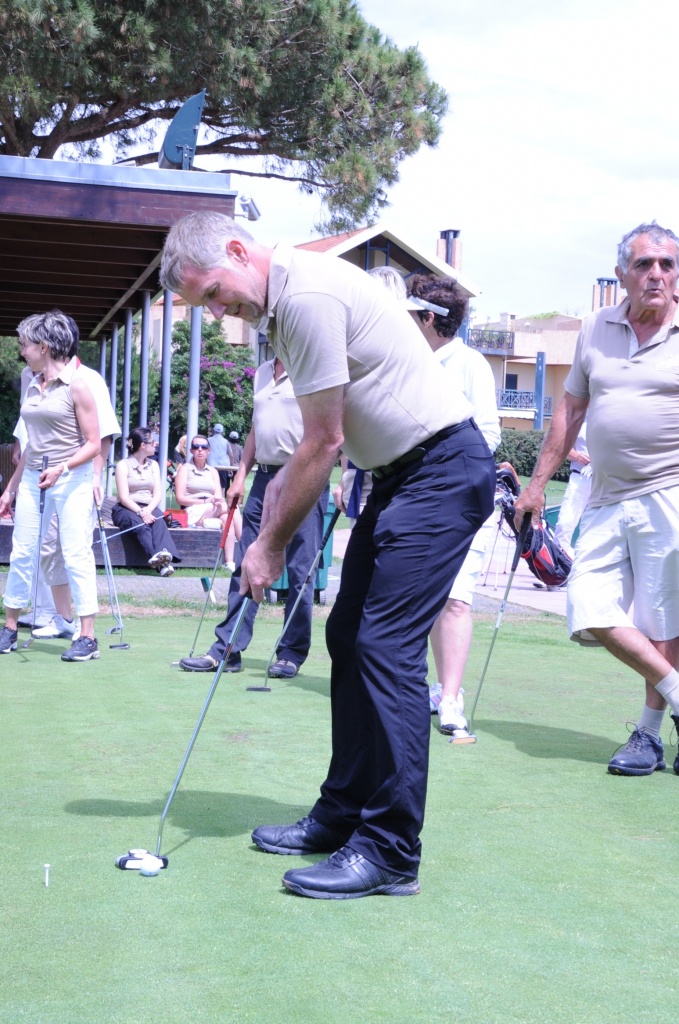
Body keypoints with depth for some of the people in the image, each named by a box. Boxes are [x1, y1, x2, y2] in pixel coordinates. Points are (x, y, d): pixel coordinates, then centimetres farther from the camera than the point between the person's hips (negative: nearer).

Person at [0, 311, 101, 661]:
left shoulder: (76, 386, -7)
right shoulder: (32, 387, 11)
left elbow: (93, 444, -8)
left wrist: (62, 467, -23)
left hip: (71, 479, -6)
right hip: (32, 478, 6)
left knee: (76, 554, -7)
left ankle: (87, 637, -2)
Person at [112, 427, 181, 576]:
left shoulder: (153, 465, 16)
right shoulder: (123, 465, -1)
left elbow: (158, 494, 5)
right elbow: (124, 497, -11)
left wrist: (148, 510, -16)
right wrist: (140, 512, -27)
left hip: (149, 508, 3)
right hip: (126, 508, -3)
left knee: (159, 520, -32)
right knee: (140, 523, -37)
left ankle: (165, 556, -58)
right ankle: (155, 555, -62)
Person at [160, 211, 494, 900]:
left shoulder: (307, 294, -20)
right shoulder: (284, 301, 12)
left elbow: (325, 442, -17)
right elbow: (323, 437, 17)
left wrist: (272, 545, -8)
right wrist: (280, 492, 5)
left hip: (444, 468, -11)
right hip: (401, 473, 11)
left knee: (387, 643, -13)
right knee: (349, 637, 11)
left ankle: (390, 852, -8)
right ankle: (343, 815, 19)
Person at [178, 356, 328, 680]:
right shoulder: (263, 373, 17)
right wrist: (240, 476, 18)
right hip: (264, 478, 8)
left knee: (300, 572, 0)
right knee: (244, 567, 6)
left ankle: (292, 654, 9)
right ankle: (227, 649, 11)